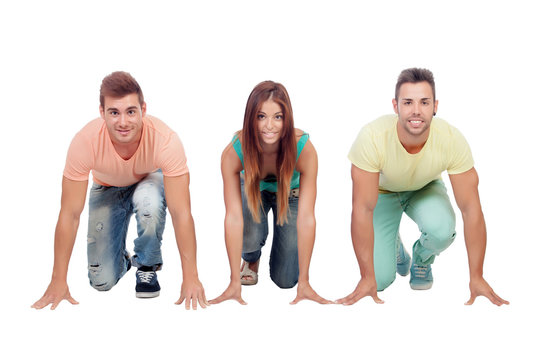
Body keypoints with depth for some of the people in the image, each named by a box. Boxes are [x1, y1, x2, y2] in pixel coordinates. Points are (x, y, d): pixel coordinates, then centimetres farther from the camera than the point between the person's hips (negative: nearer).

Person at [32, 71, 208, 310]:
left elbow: (181, 212, -35)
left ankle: (147, 266, -10)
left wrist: (190, 278, -37)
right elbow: (70, 214, -27)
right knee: (102, 281, -8)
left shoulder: (165, 140, -37)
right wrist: (58, 280, -25)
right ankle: (122, 259, 29)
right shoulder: (85, 142, -34)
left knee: (149, 201, -39)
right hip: (107, 189, 1)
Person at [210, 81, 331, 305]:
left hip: (290, 194, 0)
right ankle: (251, 260, 6)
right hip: (253, 191, 1)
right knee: (250, 238, -32)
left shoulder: (304, 149, -37)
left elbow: (306, 218, -35)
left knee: (285, 280, -5)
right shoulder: (233, 153, -36)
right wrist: (235, 282, -35)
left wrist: (304, 282, -33)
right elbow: (233, 217, -35)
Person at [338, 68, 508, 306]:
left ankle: (422, 260, 5)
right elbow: (362, 210, -33)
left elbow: (471, 208, -26)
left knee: (442, 229, -33)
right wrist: (367, 278, -31)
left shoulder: (452, 140, -32)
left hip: (425, 189, 1)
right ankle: (394, 248, 24)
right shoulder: (372, 138, -36)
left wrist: (476, 277, -26)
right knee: (380, 279, -13)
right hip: (383, 192, -1)